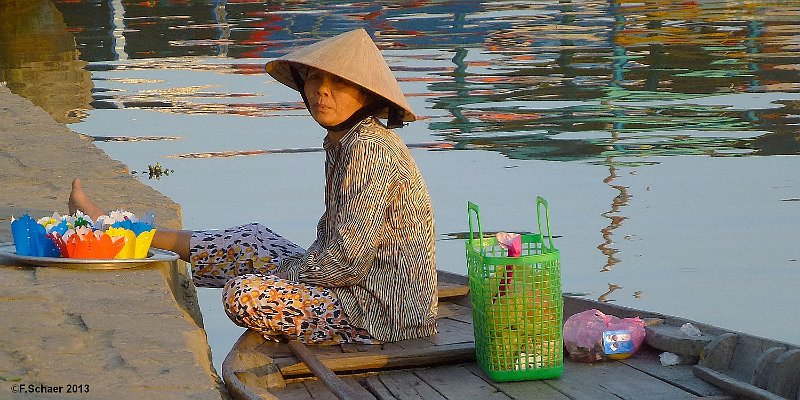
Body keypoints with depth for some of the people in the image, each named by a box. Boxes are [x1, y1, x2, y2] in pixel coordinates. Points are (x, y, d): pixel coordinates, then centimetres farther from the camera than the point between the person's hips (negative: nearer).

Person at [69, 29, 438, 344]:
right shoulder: (342, 144, 11)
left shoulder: (369, 149, -21)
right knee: (252, 242, 14)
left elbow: (347, 259, -24)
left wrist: (283, 273, -10)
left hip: (380, 311, -10)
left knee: (246, 295, -18)